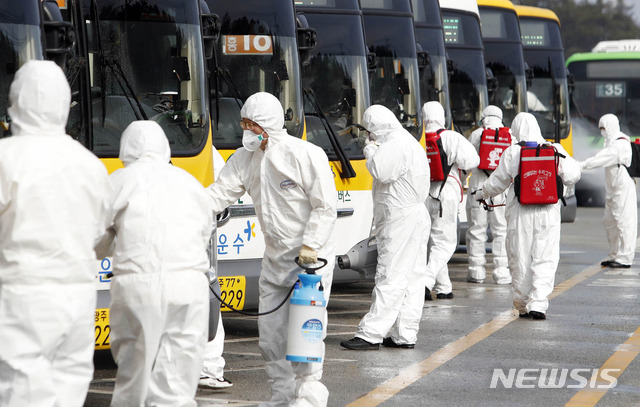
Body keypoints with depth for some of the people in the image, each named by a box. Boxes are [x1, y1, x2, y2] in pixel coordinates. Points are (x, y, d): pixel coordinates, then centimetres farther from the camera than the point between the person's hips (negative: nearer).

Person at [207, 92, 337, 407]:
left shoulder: (306, 155, -15)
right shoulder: (244, 159, 4)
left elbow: (325, 207, -14)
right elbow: (219, 194, 0)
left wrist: (310, 246, -21)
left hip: (312, 258, -7)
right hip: (274, 259, 7)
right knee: (271, 333, 9)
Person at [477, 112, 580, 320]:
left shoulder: (512, 153, -3)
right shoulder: (555, 150, 1)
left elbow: (498, 182, 5)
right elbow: (571, 176, 3)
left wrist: (481, 192, 24)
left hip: (519, 213, -1)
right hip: (548, 212, 1)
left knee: (520, 259, 10)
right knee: (544, 260, 2)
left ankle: (523, 305, 17)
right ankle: (538, 303, -12)